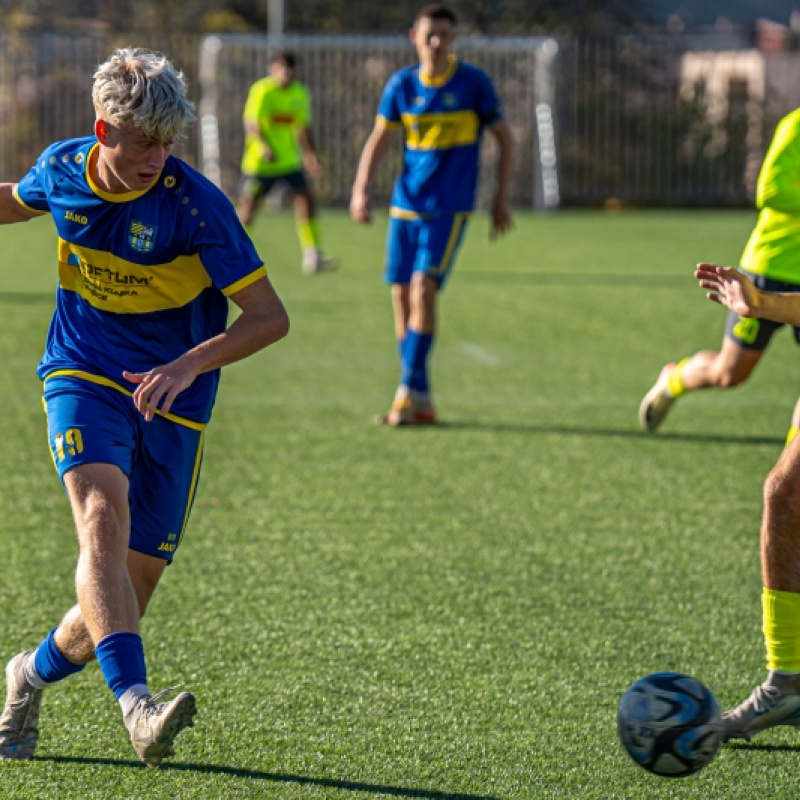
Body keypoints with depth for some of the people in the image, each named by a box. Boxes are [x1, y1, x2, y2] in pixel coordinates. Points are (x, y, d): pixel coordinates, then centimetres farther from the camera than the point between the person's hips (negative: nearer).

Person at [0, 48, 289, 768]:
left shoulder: (195, 203, -16)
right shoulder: (62, 169, -4)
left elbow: (270, 315, -15)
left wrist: (188, 365, -29)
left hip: (171, 405, -1)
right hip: (84, 380, 1)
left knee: (131, 591, 1)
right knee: (104, 520, -29)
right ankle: (135, 706, -44)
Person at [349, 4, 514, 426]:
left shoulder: (473, 83, -4)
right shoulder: (401, 85, 3)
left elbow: (504, 136, 5)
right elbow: (379, 137, 10)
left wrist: (502, 197, 2)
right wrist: (361, 188, -4)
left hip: (449, 208, -4)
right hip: (405, 205, 4)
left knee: (423, 289, -18)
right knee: (401, 296, 1)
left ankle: (409, 391, -13)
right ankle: (420, 403, 9)